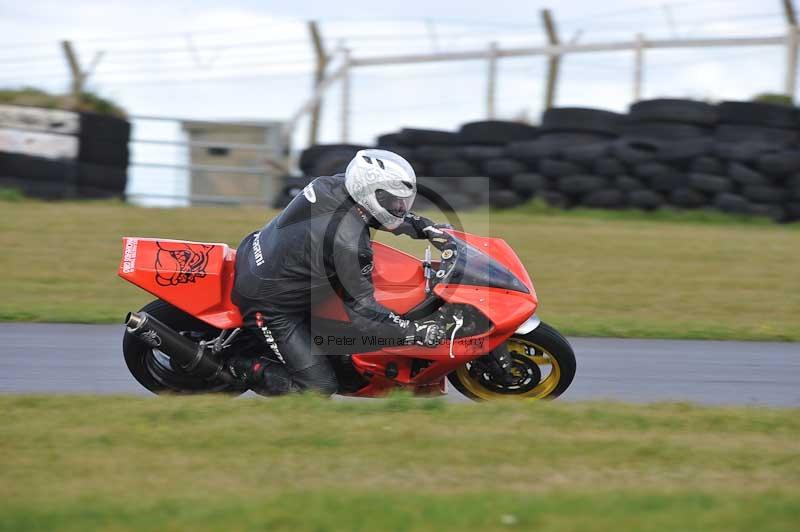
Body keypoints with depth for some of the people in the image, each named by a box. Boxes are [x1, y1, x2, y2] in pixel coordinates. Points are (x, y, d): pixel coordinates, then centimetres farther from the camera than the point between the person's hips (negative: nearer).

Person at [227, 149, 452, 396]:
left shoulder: (334, 184, -9)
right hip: (269, 305, -8)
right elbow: (361, 309, -24)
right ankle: (240, 365, 8)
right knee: (320, 386, -4)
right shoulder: (348, 243, -32)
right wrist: (416, 332, -23)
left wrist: (426, 227, 6)